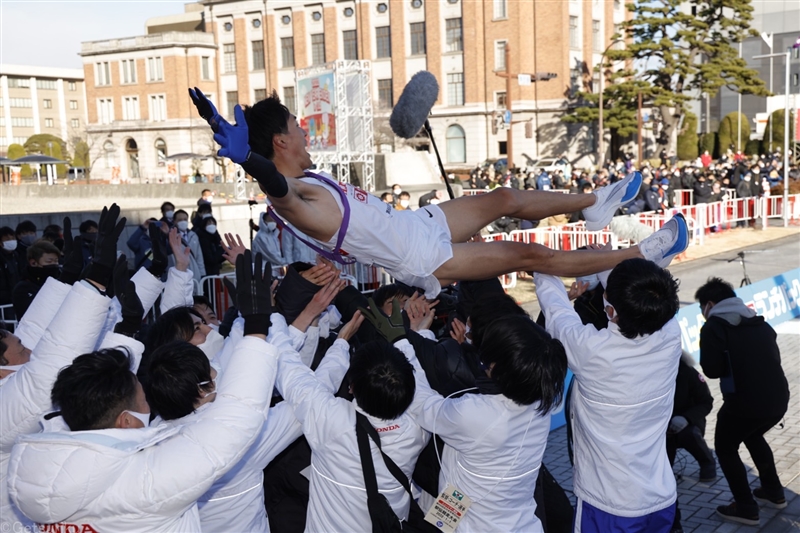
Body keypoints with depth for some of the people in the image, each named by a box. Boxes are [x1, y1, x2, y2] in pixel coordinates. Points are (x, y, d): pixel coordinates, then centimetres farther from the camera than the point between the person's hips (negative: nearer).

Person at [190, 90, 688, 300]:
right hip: (424, 257, -10)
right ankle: (639, 255, 8)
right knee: (531, 254, -4)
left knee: (506, 198, 15)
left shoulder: (304, 181, 2)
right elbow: (278, 188, -50)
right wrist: (248, 157, -69)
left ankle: (594, 203, 37)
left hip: (415, 223, 10)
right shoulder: (294, 198, -27)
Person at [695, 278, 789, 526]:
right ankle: (773, 492, 39)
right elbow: (774, 357, 21)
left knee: (725, 448, 15)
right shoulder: (760, 322, 16)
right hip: (779, 398, 7)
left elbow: (711, 370, -9)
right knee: (754, 437, 34)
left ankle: (746, 509, 14)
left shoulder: (714, 327, -4)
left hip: (745, 402, -7)